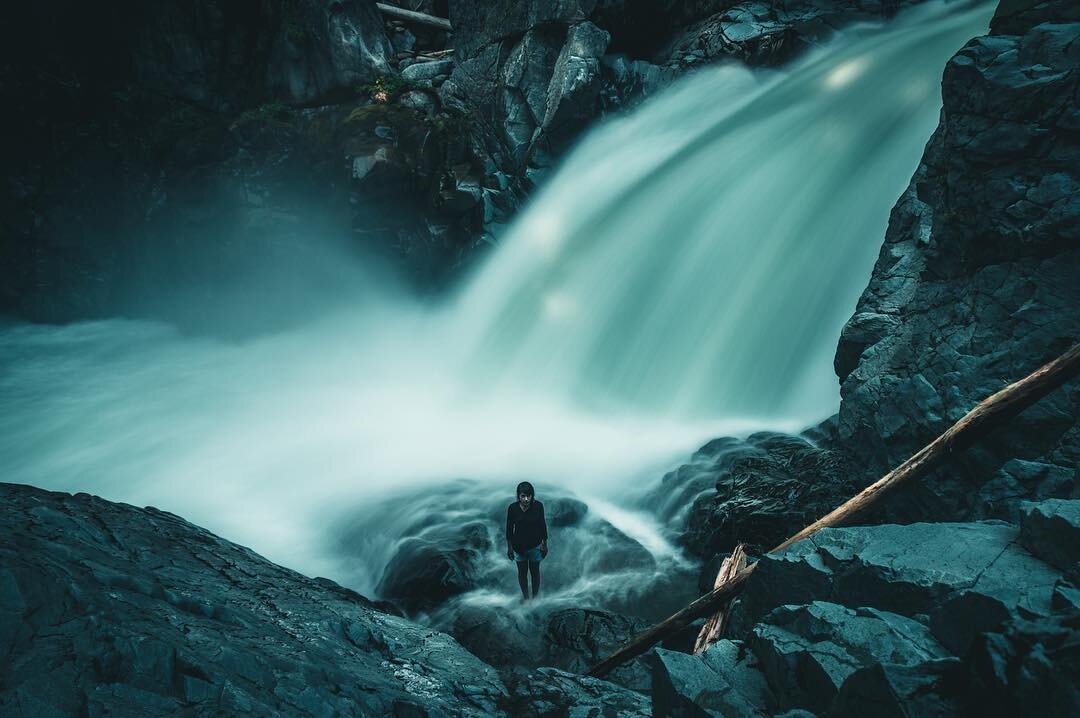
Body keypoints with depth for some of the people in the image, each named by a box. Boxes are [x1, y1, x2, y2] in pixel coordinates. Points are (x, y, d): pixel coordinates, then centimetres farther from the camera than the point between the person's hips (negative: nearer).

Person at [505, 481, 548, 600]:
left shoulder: (538, 506, -17)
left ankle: (535, 596, 36)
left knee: (535, 572, 16)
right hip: (518, 546, 0)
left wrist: (545, 545, 2)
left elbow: (542, 526, -5)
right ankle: (525, 596, 38)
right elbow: (509, 528, -4)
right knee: (522, 572, 18)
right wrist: (509, 547, 2)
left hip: (535, 546, 0)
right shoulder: (512, 508, -16)